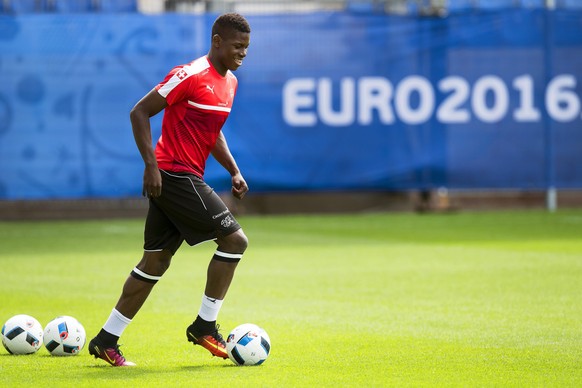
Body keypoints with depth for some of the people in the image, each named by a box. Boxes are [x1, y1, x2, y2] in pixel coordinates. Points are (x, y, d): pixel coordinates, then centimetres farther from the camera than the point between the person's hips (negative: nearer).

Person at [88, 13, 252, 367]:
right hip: (174, 175, -9)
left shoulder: (230, 82, 13)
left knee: (156, 262, 11)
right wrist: (151, 164, -19)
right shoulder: (191, 75, -15)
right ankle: (205, 325, 0)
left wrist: (234, 171, 15)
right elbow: (139, 112, -14)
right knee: (234, 238, -9)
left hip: (184, 178, 9)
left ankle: (106, 340, 15)